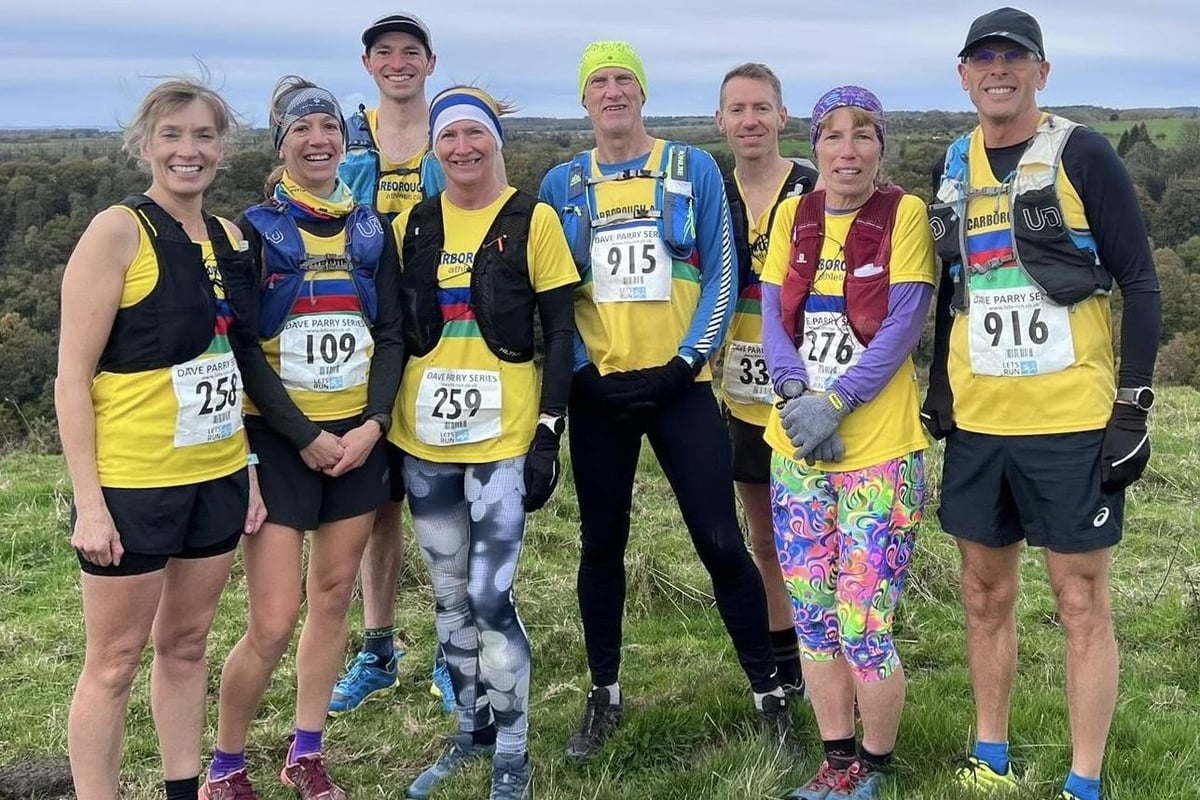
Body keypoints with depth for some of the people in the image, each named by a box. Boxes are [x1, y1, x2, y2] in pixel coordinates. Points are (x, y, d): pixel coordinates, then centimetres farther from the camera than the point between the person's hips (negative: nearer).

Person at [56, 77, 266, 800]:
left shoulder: (228, 239, 7)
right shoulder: (117, 233, -11)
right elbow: (72, 377, -12)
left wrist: (249, 470, 12)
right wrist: (88, 503, -16)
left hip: (218, 479, 6)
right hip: (131, 486, -6)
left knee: (186, 643, 17)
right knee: (115, 661, 5)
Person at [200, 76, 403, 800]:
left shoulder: (370, 230, 8)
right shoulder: (257, 229, -3)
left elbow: (392, 334, 5)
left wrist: (373, 424, -8)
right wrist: (305, 436, -14)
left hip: (359, 437, 4)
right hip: (278, 441, -4)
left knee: (333, 596, 9)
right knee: (274, 622, -7)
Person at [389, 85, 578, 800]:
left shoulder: (533, 220, -4)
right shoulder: (413, 225, 7)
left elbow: (559, 334, -4)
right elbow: (394, 328, 12)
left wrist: (550, 433, -10)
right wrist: (382, 426, 8)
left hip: (501, 438, -4)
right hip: (424, 440, 4)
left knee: (491, 598, -5)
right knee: (451, 597, 14)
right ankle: (472, 732, 31)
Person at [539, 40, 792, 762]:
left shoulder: (694, 170, 2)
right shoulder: (562, 185, 7)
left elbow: (721, 276, -1)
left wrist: (688, 360, -10)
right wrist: (580, 370, -5)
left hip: (680, 383, -2)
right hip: (598, 391, 2)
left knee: (721, 542, -3)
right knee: (602, 544, 9)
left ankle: (770, 692, 12)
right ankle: (605, 695, 24)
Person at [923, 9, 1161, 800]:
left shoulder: (1082, 155, -6)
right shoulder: (952, 168, 9)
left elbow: (1141, 285, -6)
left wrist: (1133, 409, -11)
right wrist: (937, 391, 12)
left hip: (1072, 422, -5)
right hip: (978, 424, 5)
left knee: (1083, 602, 4)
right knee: (986, 595, 13)